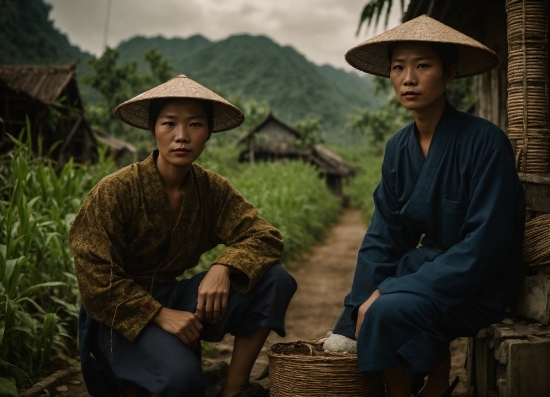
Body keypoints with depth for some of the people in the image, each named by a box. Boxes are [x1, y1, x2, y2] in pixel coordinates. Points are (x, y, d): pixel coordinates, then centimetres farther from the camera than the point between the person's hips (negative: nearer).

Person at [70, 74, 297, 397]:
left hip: (174, 297, 5)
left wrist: (224, 267, -28)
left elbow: (266, 238, -9)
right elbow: (96, 279, -17)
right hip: (122, 314, -5)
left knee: (275, 279, -14)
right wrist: (159, 314, -26)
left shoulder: (213, 189, -4)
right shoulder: (115, 191, -17)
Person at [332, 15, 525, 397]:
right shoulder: (399, 147, 1)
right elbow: (383, 236, 3)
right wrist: (363, 303, -12)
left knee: (392, 311, -28)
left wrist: (385, 296, -24)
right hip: (427, 263, 7)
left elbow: (485, 245, -22)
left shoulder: (484, 141, -19)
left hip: (478, 285, -7)